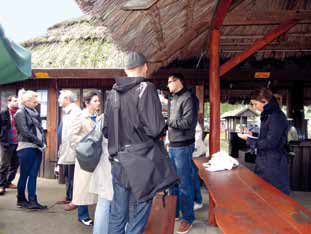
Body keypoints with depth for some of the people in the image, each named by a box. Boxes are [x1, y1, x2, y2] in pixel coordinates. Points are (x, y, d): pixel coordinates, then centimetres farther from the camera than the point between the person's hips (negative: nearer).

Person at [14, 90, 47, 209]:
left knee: (33, 175, 6)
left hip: (37, 148, 6)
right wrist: (39, 141, -12)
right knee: (24, 175, 5)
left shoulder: (34, 113, 16)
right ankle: (21, 200, 19)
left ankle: (32, 201, 9)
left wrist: (42, 142, -1)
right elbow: (25, 132, -15)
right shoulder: (20, 113, -6)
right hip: (27, 148, -6)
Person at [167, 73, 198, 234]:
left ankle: (188, 218, 14)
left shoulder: (188, 98, -10)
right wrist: (165, 125, 0)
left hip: (183, 146, -8)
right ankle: (174, 212, 30)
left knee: (184, 183, 0)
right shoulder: (172, 99, 17)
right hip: (172, 145, 8)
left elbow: (187, 122, -18)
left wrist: (167, 121, -12)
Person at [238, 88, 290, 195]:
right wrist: (251, 136, 3)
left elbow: (270, 143, -22)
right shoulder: (267, 116, 11)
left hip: (274, 164, -9)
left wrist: (249, 140, -13)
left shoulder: (276, 116, -17)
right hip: (265, 161, 9)